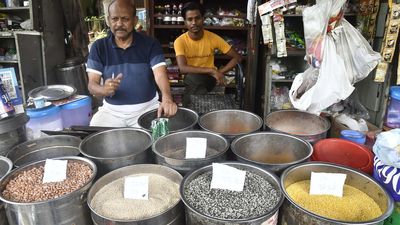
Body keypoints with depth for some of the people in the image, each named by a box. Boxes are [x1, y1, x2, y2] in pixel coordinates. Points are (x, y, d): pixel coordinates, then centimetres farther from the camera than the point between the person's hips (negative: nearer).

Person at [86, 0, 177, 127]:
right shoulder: (99, 47, -1)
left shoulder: (150, 44, -5)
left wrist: (167, 99, -40)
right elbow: (92, 84, -5)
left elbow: (160, 74, -19)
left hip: (147, 107, -1)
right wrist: (104, 89, -30)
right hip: (112, 110, 2)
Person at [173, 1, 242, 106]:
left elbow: (237, 57, -4)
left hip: (209, 78, 0)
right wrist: (212, 70, -31)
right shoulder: (180, 41, -14)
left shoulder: (213, 38, -10)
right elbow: (182, 68, -30)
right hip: (191, 79, 0)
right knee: (191, 77, -35)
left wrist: (219, 72, -17)